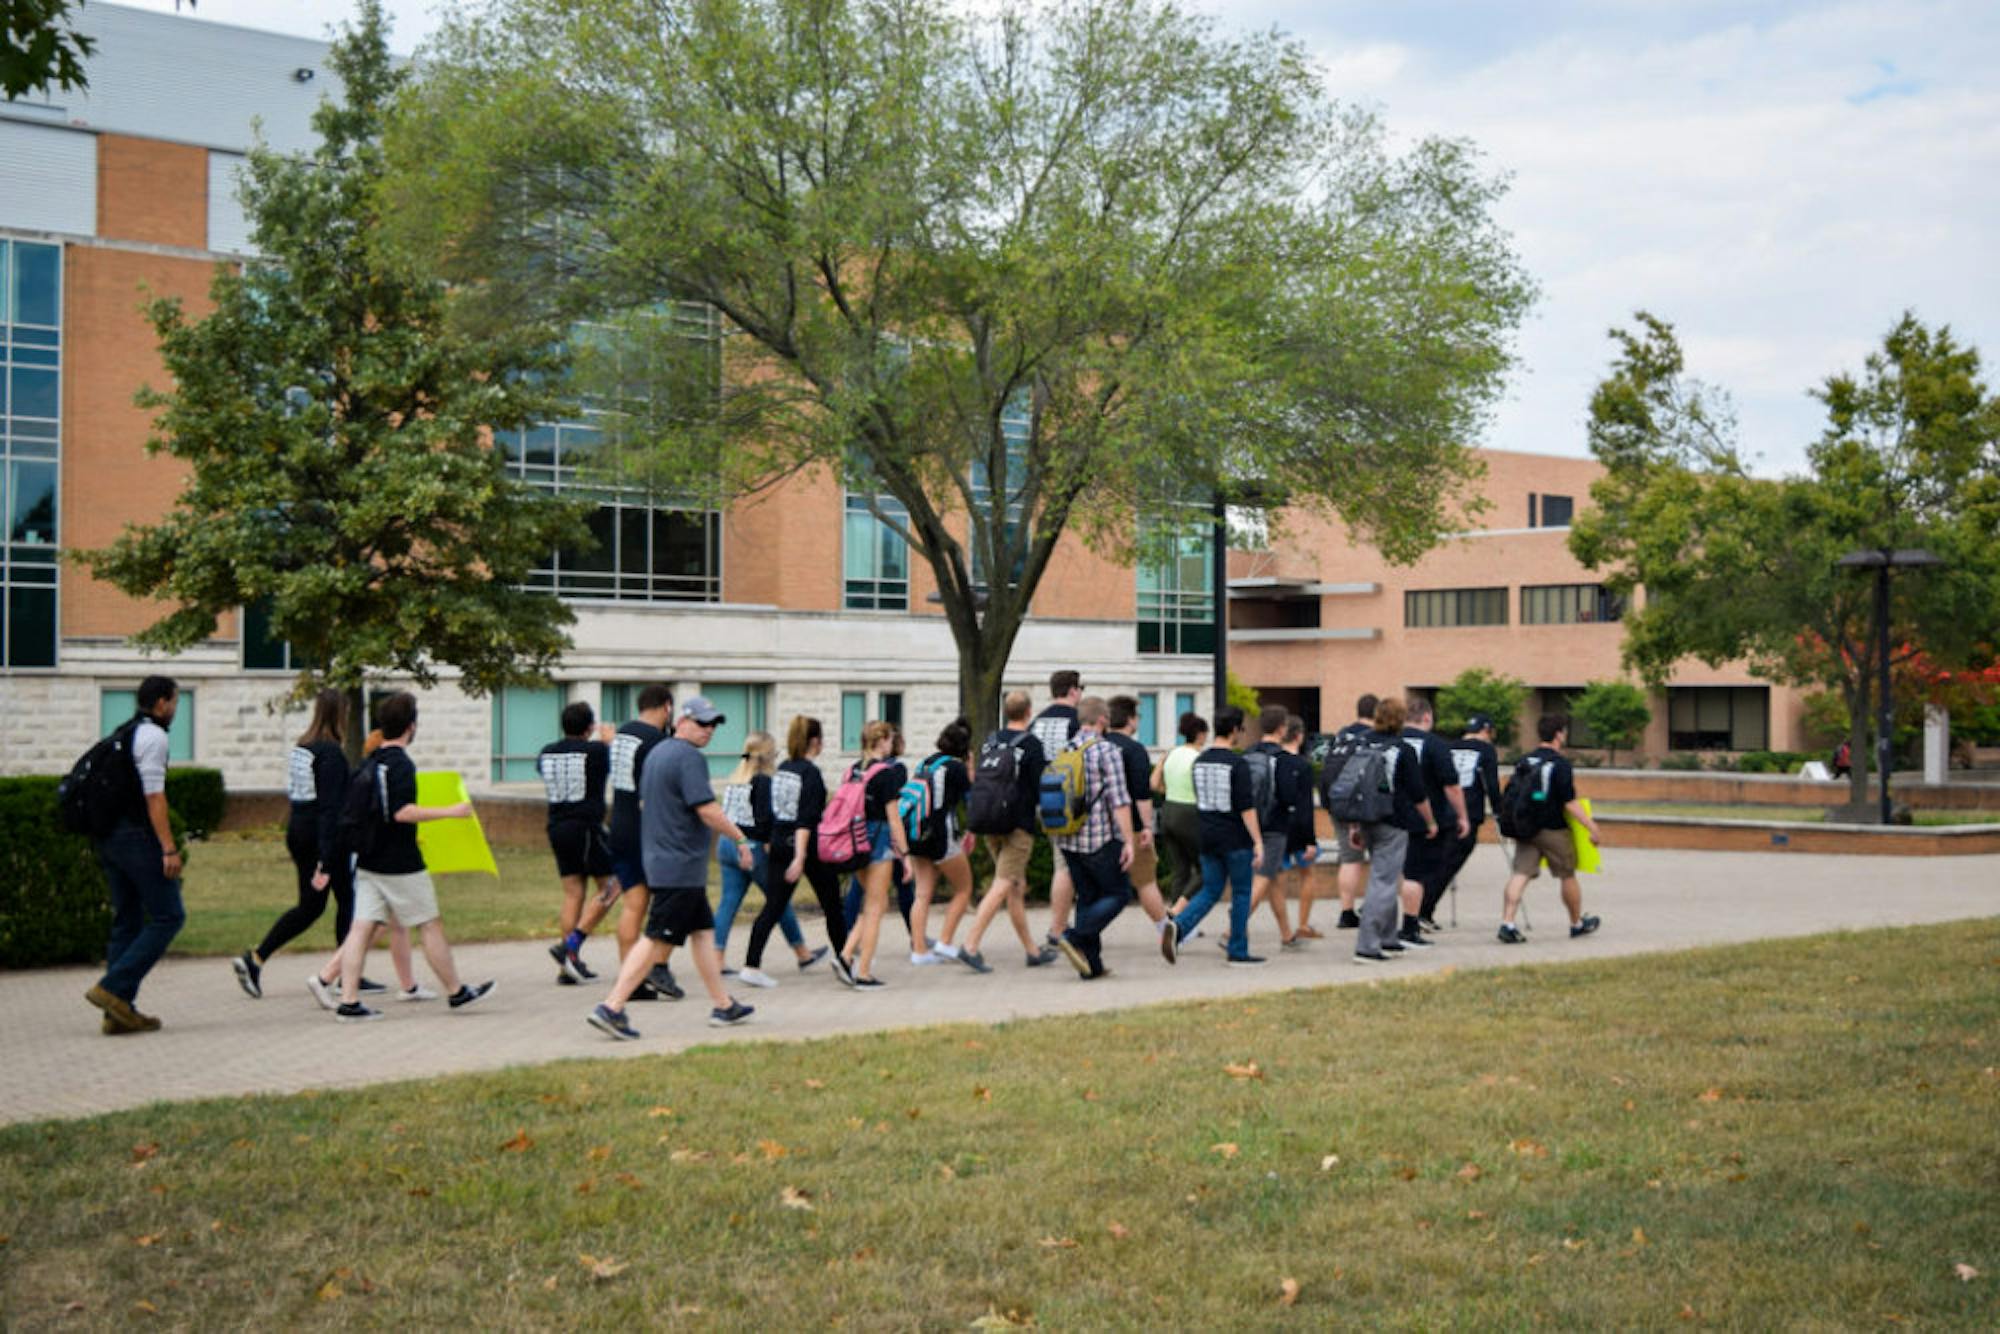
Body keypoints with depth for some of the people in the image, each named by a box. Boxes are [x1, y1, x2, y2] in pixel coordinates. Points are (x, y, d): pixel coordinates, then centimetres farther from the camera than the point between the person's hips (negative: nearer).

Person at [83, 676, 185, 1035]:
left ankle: (119, 1011, 9)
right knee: (168, 916, -4)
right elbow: (153, 796, -16)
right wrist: (169, 849, -18)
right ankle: (114, 988, -11)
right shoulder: (152, 736, -9)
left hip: (109, 838, 9)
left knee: (127, 922, 10)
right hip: (138, 836, -9)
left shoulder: (122, 734, 19)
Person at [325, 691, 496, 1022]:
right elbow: (402, 812, -24)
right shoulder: (400, 765, -15)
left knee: (361, 929, 3)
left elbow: (348, 816, 14)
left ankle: (349, 1002, -2)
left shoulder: (368, 765, 11)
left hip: (368, 862, 8)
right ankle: (457, 993, 14)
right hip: (400, 865, -8)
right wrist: (450, 811, -21)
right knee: (430, 926, 4)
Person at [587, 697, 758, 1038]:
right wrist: (741, 838, -9)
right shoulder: (689, 757, -14)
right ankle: (611, 1007, -11)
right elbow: (707, 810, -20)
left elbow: (644, 803, 24)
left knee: (703, 931, 16)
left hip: (658, 860, 10)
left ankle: (723, 1006, 22)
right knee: (657, 940, -9)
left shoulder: (656, 753, 16)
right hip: (681, 866, -10)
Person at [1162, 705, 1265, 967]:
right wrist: (1258, 842, -16)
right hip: (1236, 838, -6)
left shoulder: (1200, 761, 6)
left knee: (1210, 891, 13)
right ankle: (1238, 951, 12)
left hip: (1208, 837, 6)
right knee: (1241, 893, 7)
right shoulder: (1237, 764, -15)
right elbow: (1246, 807, -18)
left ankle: (1178, 926, -11)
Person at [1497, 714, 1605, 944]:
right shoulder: (1560, 764, -12)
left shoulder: (1524, 762, 8)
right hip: (1554, 830, -5)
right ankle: (1577, 924, 29)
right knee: (1568, 876, 13)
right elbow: (1570, 804, -16)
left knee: (1520, 875, -2)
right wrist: (1592, 826, -12)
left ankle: (1507, 923, -17)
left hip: (1526, 828, 5)